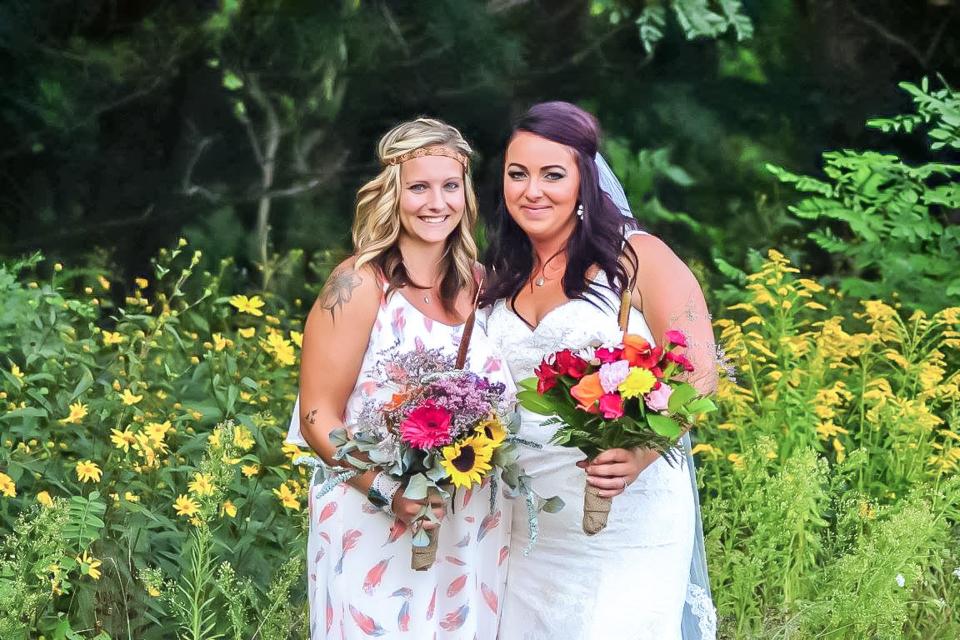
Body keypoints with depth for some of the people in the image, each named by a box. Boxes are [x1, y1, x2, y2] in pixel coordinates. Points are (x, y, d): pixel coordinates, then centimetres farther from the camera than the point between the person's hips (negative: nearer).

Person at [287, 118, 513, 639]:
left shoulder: (474, 284, 5)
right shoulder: (360, 285, -11)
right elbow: (318, 418, -13)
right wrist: (387, 493, -25)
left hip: (473, 532, 5)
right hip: (374, 530, -5)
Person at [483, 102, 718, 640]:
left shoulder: (637, 258, -7)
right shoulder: (500, 278, 11)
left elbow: (699, 374, -12)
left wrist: (642, 453, -29)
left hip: (628, 512, -5)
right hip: (525, 528, 5)